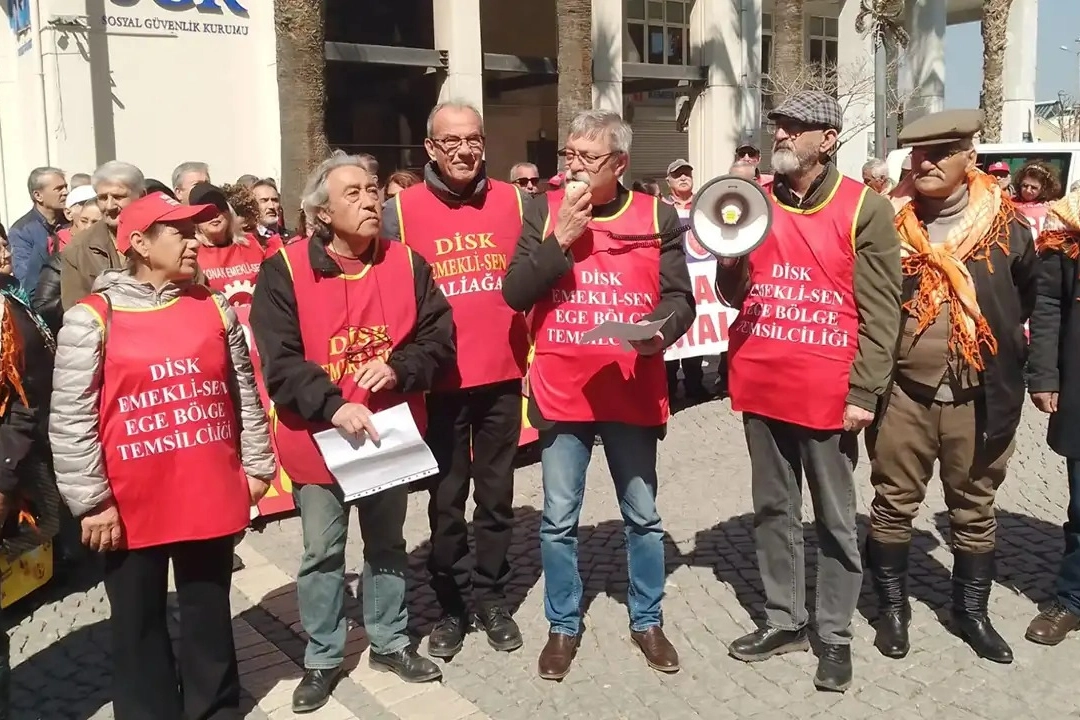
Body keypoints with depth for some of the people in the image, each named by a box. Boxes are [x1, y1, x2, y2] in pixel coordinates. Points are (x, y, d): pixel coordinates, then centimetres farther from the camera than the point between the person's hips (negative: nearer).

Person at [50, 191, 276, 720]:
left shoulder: (215, 309, 6)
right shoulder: (91, 318, -7)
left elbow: (244, 395, 10)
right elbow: (70, 419, -8)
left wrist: (257, 466, 10)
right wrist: (92, 502, -9)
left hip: (211, 497, 3)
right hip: (133, 507, -3)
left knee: (209, 615, 17)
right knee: (140, 624, 14)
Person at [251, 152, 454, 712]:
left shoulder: (407, 264, -2)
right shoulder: (285, 271, -11)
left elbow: (439, 339, -2)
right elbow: (279, 362, -16)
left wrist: (398, 370, -20)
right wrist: (333, 406, -27)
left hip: (390, 433, 3)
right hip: (318, 437, -2)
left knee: (387, 543, 18)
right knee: (322, 553, 10)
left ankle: (390, 642, 37)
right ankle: (323, 658, 29)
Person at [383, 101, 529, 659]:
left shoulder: (512, 201, 4)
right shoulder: (402, 210, -3)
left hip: (502, 375, 2)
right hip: (439, 380, -2)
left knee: (497, 494, 12)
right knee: (446, 498, 9)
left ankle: (491, 598, 28)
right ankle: (452, 603, 25)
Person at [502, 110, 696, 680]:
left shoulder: (657, 216, 0)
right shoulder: (544, 212, 0)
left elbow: (679, 299, -1)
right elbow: (515, 295, -7)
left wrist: (660, 328, -22)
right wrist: (560, 238, -16)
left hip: (633, 392, 1)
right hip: (561, 392, 0)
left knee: (643, 516, 13)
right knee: (558, 520, 9)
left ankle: (647, 621, 33)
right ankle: (563, 627, 28)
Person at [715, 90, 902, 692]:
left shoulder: (866, 209, -5)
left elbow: (880, 311, -6)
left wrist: (864, 392, -11)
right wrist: (731, 262, -10)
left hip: (827, 391, -4)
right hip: (762, 384, 5)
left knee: (835, 519, 8)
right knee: (774, 510, 15)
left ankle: (836, 635, 23)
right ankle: (785, 620, 30)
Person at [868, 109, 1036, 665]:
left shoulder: (1005, 223, -1)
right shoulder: (887, 221, -4)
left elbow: (1027, 295, 16)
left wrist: (997, 343, 12)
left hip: (981, 399, 1)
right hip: (902, 394, -1)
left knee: (974, 509, 14)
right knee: (893, 504, 9)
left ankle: (971, 611, 32)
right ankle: (892, 606, 26)